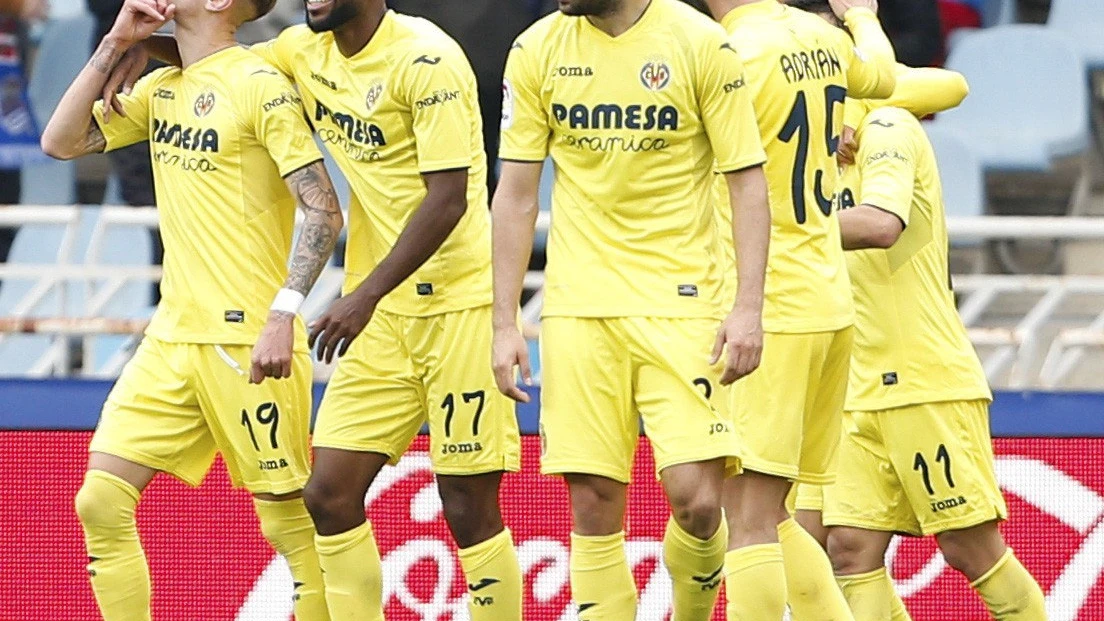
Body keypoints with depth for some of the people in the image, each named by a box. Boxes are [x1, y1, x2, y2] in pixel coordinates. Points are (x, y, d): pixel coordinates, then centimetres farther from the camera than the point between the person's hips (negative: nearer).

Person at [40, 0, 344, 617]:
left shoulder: (261, 86, -10)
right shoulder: (161, 90, 13)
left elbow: (323, 210, -14)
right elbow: (62, 142, 12)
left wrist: (283, 316, -23)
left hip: (248, 341, -8)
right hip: (172, 336, 8)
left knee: (288, 521, -4)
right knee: (101, 501, -1)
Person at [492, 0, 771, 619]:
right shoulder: (537, 52, 4)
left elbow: (749, 183, -1)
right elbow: (515, 196, 9)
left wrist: (749, 308, -10)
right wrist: (505, 324, 3)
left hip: (681, 303, -2)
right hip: (579, 307, 2)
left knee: (697, 499, -11)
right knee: (594, 505, -2)